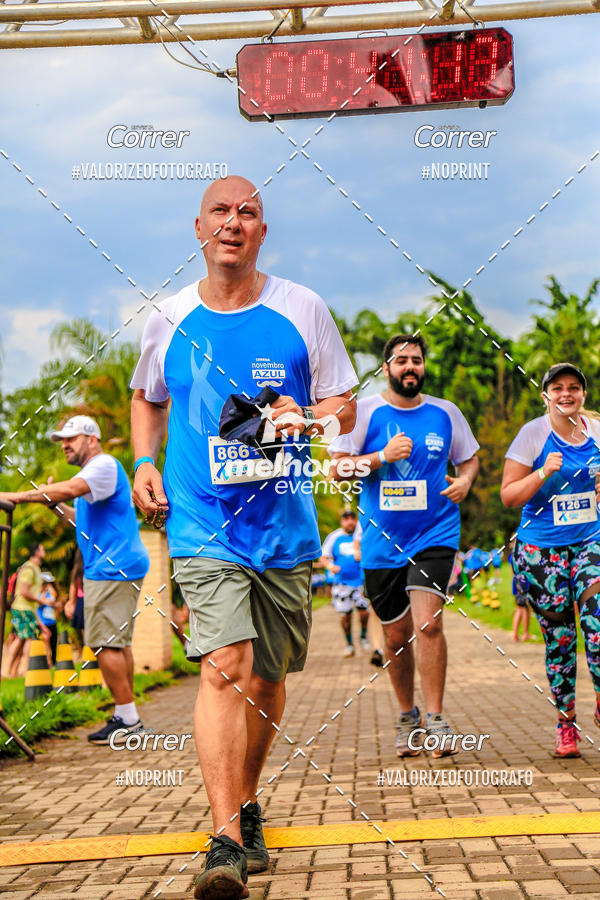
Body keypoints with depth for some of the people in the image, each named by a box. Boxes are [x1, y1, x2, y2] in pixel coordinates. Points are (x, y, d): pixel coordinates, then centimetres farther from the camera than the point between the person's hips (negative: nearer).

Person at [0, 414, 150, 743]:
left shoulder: (105, 465, -11)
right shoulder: (92, 471, 22)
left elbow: (70, 489, -28)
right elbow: (86, 521, 27)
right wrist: (54, 504, 13)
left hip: (113, 568, -11)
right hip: (115, 568, 11)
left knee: (106, 642, -11)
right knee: (117, 642, 11)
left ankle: (128, 719, -9)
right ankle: (126, 716, 15)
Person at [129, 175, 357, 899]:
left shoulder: (302, 310, 3)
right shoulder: (169, 320, 5)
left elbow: (345, 406, 10)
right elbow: (146, 397, 24)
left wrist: (304, 417, -12)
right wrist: (144, 464, 7)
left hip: (284, 524, 2)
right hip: (203, 523, -1)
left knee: (266, 679, 12)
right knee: (225, 665, -19)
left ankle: (246, 803, 35)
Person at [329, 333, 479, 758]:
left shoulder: (446, 413, 6)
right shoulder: (365, 411, 0)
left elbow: (469, 458, 19)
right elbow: (339, 468, -2)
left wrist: (465, 481, -3)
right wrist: (383, 456, -16)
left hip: (435, 535, 0)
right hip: (382, 542, 1)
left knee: (427, 624, -18)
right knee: (397, 636, 9)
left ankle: (436, 719, -7)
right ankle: (407, 716, 29)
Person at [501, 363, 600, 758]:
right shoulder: (533, 434, -4)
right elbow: (508, 496, -5)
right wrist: (544, 473, -19)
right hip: (541, 548, -2)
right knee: (559, 637, 1)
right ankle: (566, 725, 13)